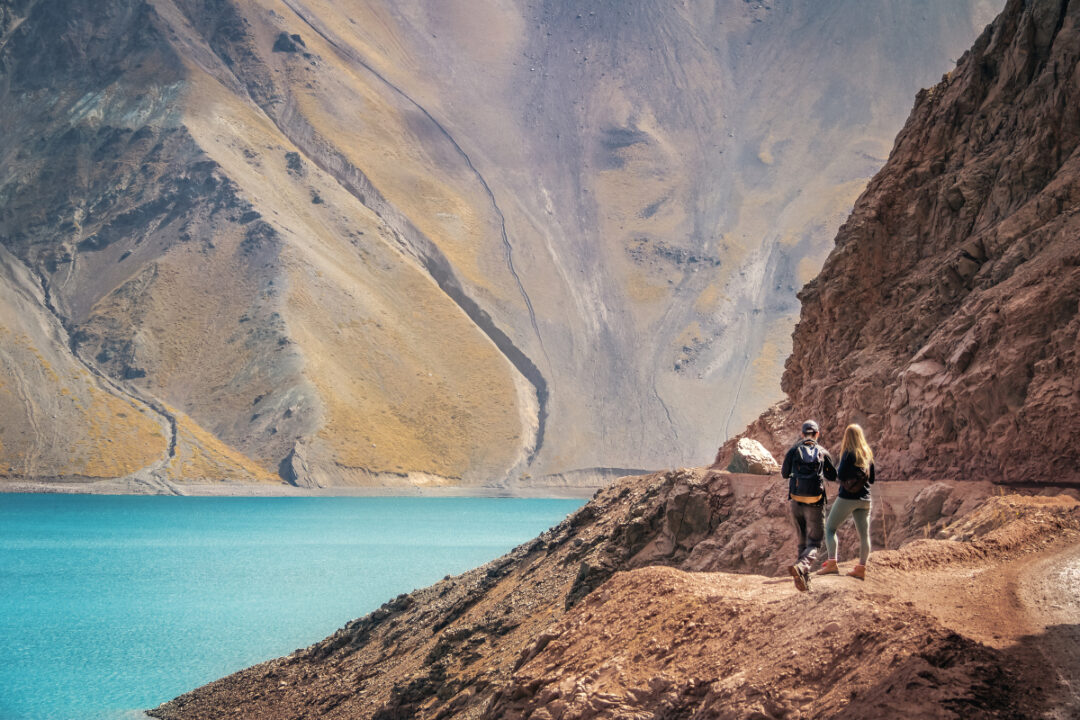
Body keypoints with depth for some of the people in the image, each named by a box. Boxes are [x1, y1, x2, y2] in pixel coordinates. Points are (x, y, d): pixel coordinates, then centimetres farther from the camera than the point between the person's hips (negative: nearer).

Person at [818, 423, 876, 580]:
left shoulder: (849, 453, -10)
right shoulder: (868, 454, 8)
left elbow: (840, 476, -14)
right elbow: (872, 479, 13)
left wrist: (838, 470, 6)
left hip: (847, 498, -5)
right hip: (864, 499, 5)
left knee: (830, 527, 4)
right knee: (864, 534, 6)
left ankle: (832, 563, -9)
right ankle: (861, 568, 3)